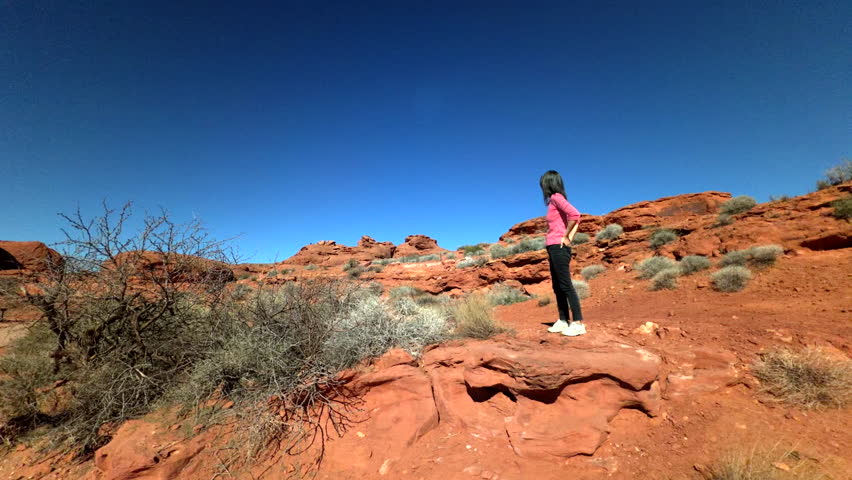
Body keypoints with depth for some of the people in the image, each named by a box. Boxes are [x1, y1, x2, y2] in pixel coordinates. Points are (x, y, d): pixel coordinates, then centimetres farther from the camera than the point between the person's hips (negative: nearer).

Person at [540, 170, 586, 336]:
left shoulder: (556, 197, -8)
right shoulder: (554, 201, 17)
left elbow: (575, 215, -23)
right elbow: (574, 219, 21)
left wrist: (566, 237, -15)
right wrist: (569, 237, 9)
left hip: (558, 247, -9)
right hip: (553, 248, 9)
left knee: (565, 285, -7)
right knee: (557, 286, 11)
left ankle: (578, 322, -1)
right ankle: (563, 321, 17)